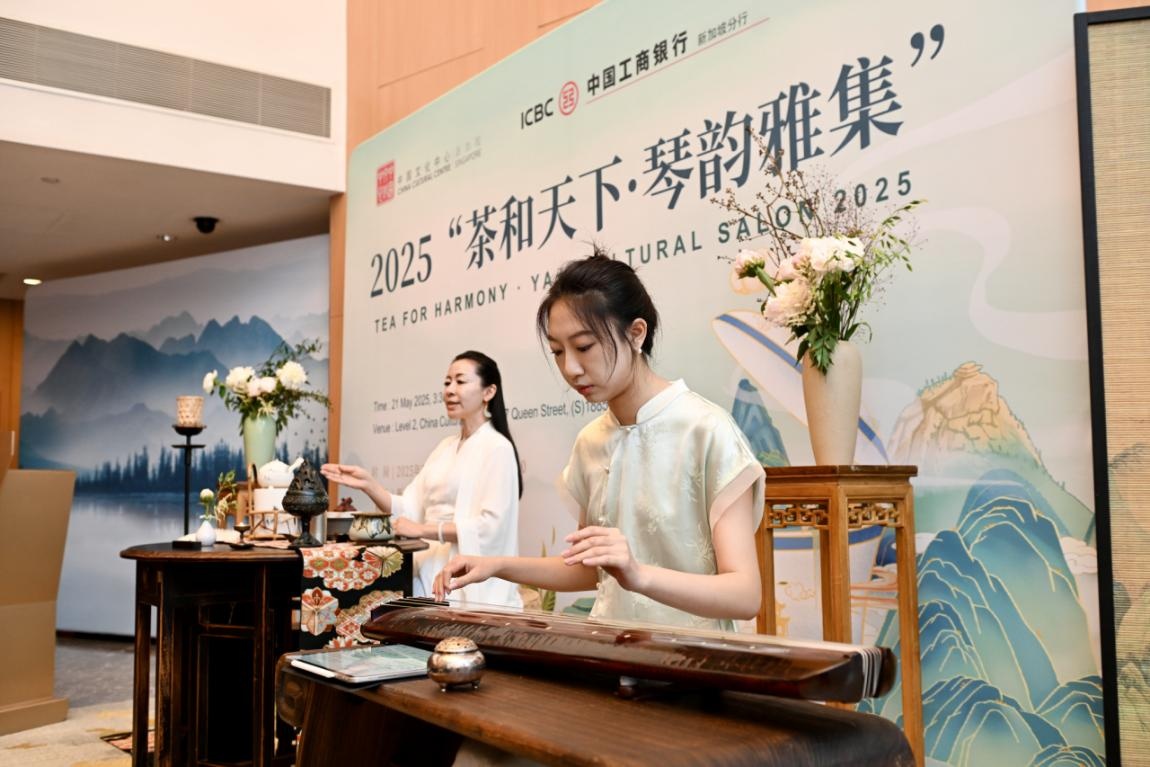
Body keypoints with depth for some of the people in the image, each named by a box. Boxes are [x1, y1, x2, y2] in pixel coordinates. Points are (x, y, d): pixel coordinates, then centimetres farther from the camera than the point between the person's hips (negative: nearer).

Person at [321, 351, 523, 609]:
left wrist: (423, 530, -19)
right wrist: (368, 485, -8)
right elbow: (409, 509, 8)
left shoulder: (497, 448, -9)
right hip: (430, 573, 7)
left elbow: (491, 525, -19)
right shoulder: (445, 447, 16)